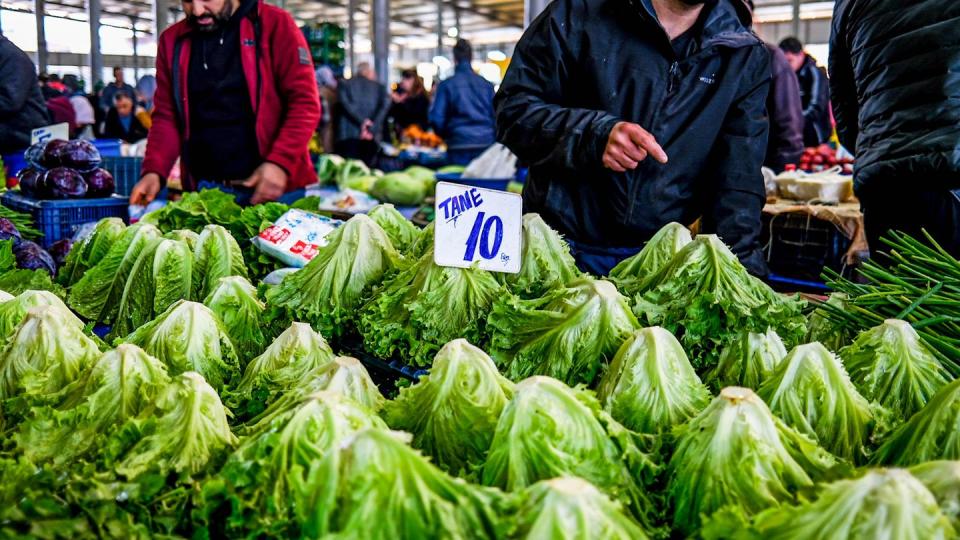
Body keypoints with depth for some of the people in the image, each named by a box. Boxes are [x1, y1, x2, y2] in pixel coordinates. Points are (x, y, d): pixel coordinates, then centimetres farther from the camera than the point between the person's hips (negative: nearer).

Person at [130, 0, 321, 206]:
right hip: (204, 189, 4)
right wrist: (154, 171, -5)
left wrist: (279, 162, -20)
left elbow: (304, 102, -9)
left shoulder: (275, 25, -4)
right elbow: (166, 116, 10)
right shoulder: (172, 40, 8)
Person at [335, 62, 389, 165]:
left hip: (348, 135, -1)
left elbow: (345, 103, -5)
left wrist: (362, 122, -7)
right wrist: (372, 129, -9)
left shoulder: (344, 84, 13)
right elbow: (385, 105, -1)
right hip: (371, 137, 1)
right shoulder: (379, 87, 15)